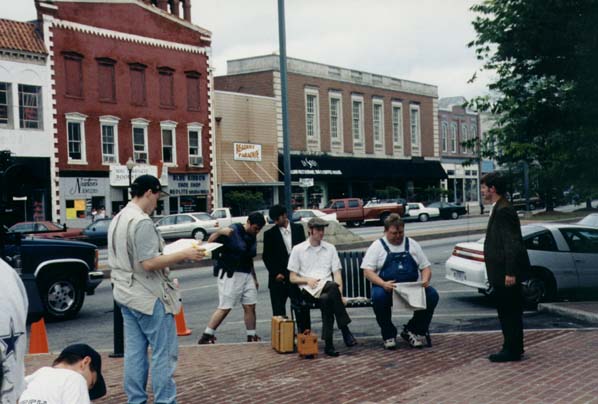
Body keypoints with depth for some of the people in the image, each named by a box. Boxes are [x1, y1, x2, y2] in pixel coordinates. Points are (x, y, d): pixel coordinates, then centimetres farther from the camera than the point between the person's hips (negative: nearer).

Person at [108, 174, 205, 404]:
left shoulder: (117, 220, 12)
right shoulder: (142, 222, -18)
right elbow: (149, 263, -22)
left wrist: (165, 253, 21)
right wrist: (184, 254, -16)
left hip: (126, 295, 9)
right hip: (149, 297, -9)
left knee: (134, 351, 12)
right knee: (164, 352, -1)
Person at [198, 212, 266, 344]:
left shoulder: (252, 238, 13)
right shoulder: (233, 231, -11)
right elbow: (210, 242, -16)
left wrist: (254, 278, 25)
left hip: (246, 274, 7)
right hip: (230, 274, -7)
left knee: (250, 306, 3)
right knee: (225, 307, -6)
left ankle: (252, 337, 12)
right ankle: (205, 337, 3)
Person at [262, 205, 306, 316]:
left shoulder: (298, 228, 7)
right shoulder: (269, 234, 1)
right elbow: (266, 256, 2)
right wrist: (276, 273, -7)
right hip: (279, 278, -2)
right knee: (278, 310, -2)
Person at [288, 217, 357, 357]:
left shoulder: (330, 248, 18)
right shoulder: (298, 249, 11)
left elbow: (337, 273, 10)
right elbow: (292, 278, 10)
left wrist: (340, 295, -6)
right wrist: (307, 280, -10)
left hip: (327, 288, 3)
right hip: (308, 290, -2)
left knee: (327, 300, -37)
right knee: (333, 287, -36)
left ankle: (328, 344, -33)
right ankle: (345, 330, -29)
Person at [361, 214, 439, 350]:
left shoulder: (412, 244, 16)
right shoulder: (377, 246, 6)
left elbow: (425, 267, 16)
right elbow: (367, 271, -2)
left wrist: (425, 280, -8)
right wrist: (383, 284, -21)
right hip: (386, 288, -3)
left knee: (432, 295, -24)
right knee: (378, 296, -36)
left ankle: (412, 331, -3)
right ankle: (389, 334, -11)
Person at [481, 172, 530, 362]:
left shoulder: (503, 211, -18)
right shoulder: (498, 209, 13)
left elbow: (512, 244, -22)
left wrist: (510, 272, -23)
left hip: (505, 272, -10)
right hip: (501, 272, 10)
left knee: (509, 311, -2)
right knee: (509, 311, 16)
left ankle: (512, 350, 7)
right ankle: (513, 348, 25)